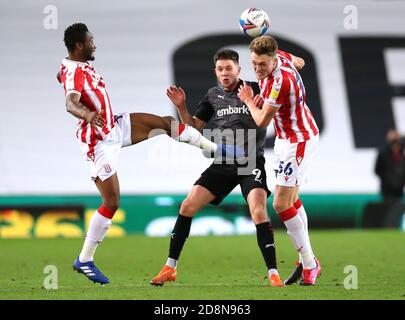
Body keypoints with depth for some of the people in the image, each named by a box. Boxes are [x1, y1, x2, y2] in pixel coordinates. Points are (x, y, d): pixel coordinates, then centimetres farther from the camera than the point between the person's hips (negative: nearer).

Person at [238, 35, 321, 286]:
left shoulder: (280, 82, -31)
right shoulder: (282, 56, -5)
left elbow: (262, 121, -22)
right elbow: (298, 61, 21)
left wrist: (248, 100, -1)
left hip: (299, 141, -10)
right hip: (287, 137, 10)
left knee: (281, 204, -12)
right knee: (292, 200, 15)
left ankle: (309, 265, -4)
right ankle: (307, 262, 23)